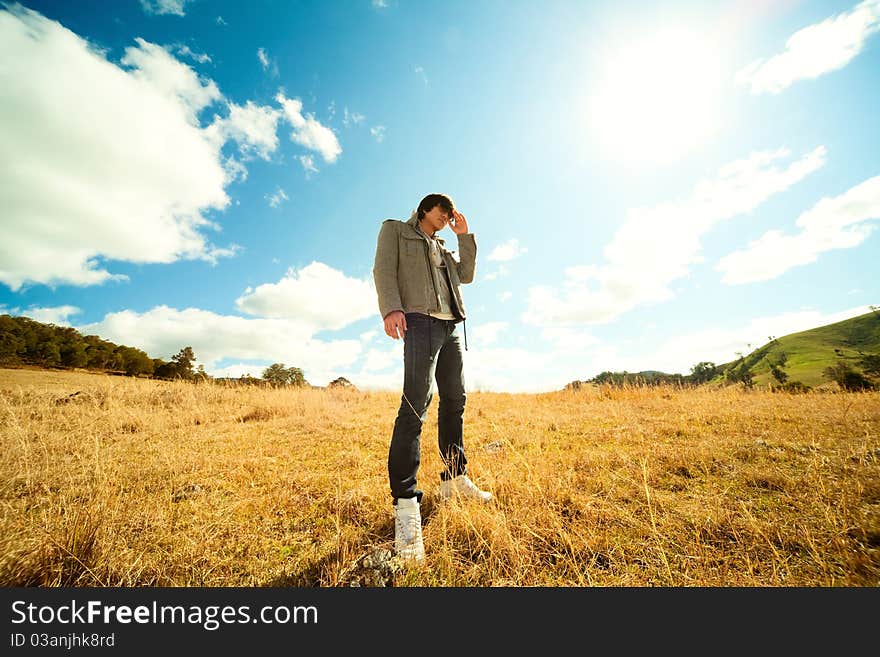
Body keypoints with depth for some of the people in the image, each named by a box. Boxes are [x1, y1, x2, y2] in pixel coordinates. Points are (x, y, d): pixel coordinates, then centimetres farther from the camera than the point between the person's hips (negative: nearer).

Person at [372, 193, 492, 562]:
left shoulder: (443, 248, 33)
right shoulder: (395, 229, 15)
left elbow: (466, 275, 23)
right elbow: (384, 270, -2)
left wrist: (465, 235, 21)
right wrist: (390, 308, -20)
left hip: (451, 326, 8)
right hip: (420, 320, -8)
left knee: (454, 401, 6)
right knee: (415, 405, -18)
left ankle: (455, 480, 17)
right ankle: (405, 504, -14)